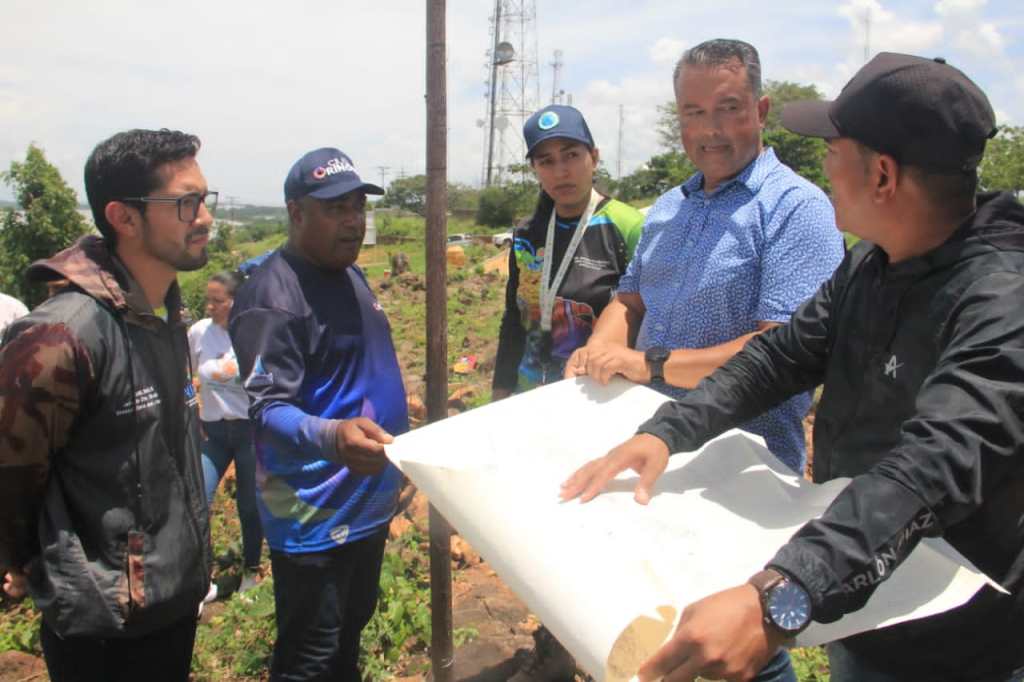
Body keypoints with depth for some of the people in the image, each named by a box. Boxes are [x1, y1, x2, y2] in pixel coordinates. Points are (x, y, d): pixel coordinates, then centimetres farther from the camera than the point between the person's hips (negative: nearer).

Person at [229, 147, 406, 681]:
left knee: (351, 632, 26)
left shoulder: (348, 273, 8)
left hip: (368, 500, 9)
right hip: (316, 517, -8)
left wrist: (393, 408, 22)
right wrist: (331, 435, -45)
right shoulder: (273, 296, -21)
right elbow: (267, 407, -28)